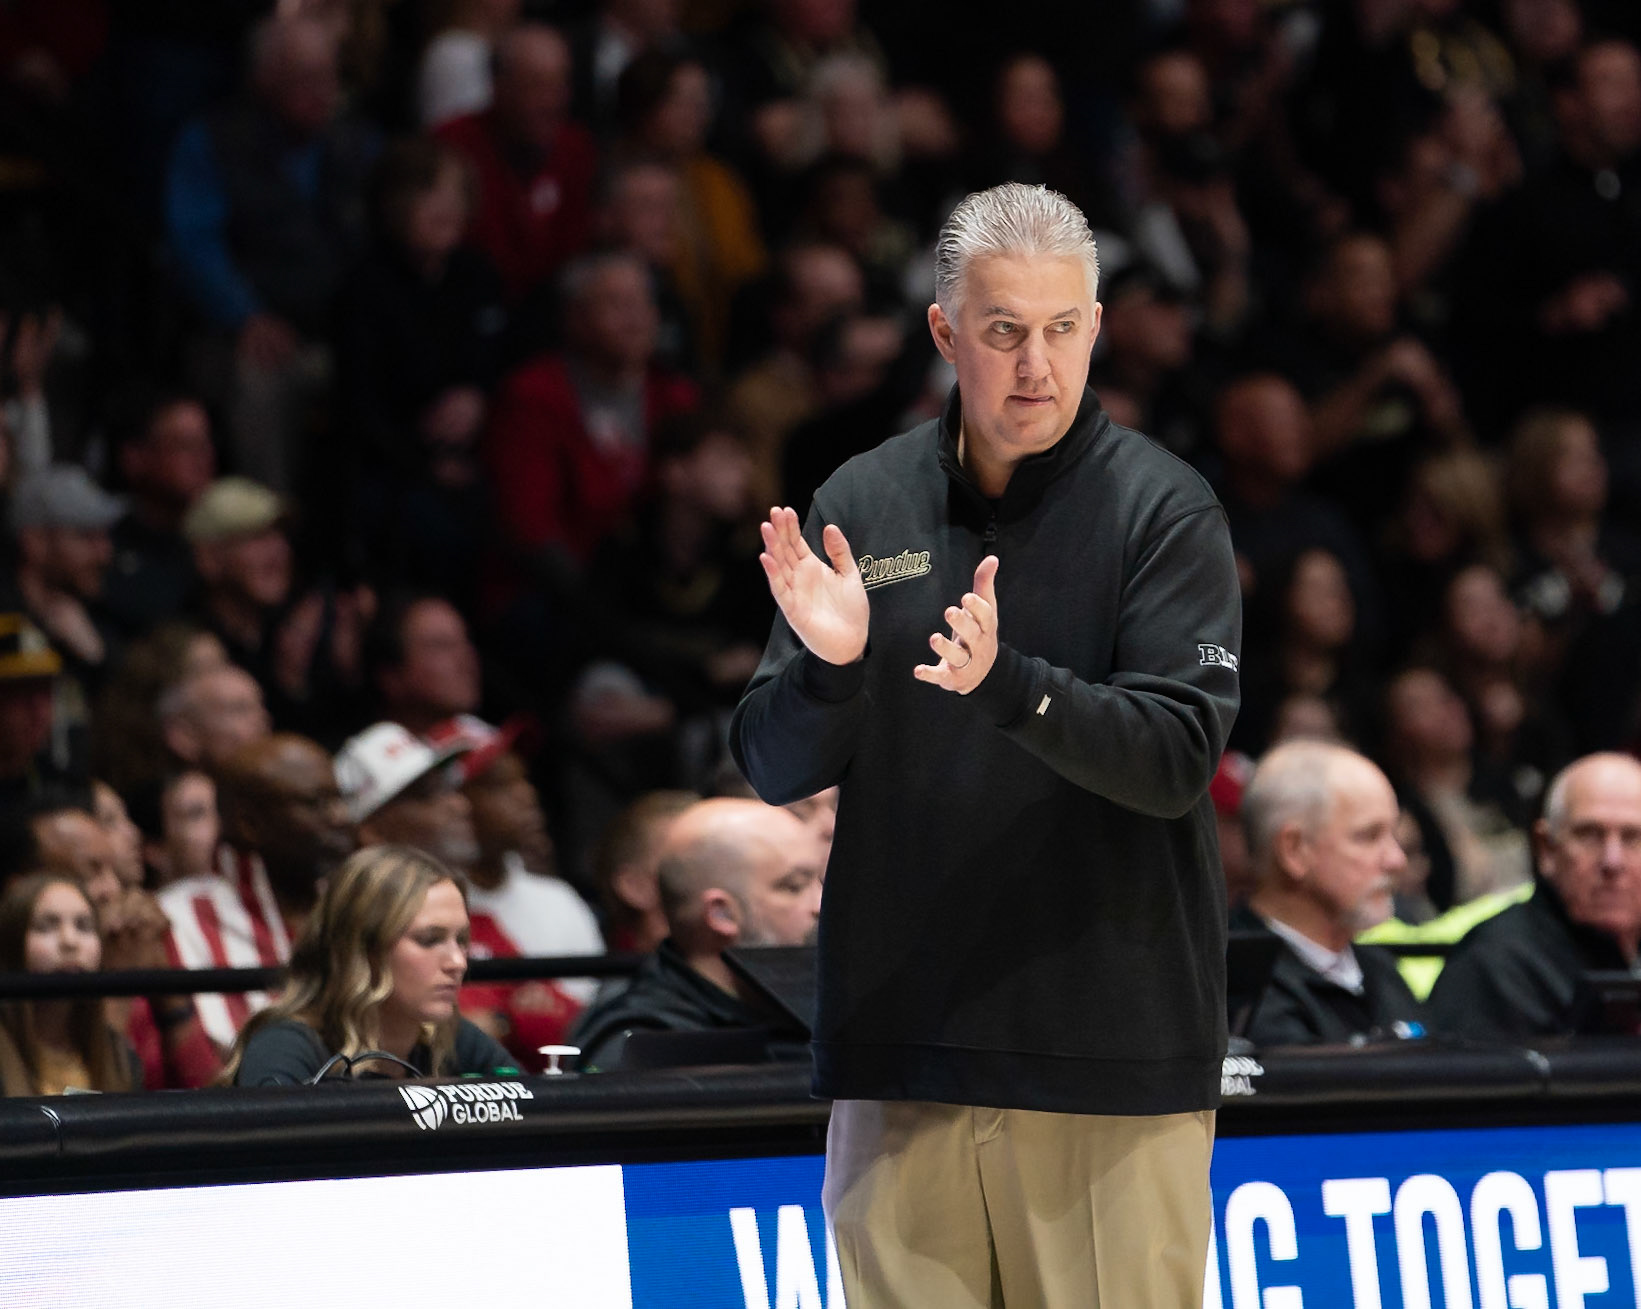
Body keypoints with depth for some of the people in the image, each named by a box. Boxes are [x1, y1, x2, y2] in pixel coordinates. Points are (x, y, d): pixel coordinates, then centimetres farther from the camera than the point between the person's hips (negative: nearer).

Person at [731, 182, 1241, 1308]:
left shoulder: (1166, 509, -2)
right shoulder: (863, 504, 8)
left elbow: (1175, 758, -12)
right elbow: (775, 771, 7)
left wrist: (1006, 683, -28)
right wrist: (826, 665, -14)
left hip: (1114, 1047, -3)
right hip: (900, 1049, 3)